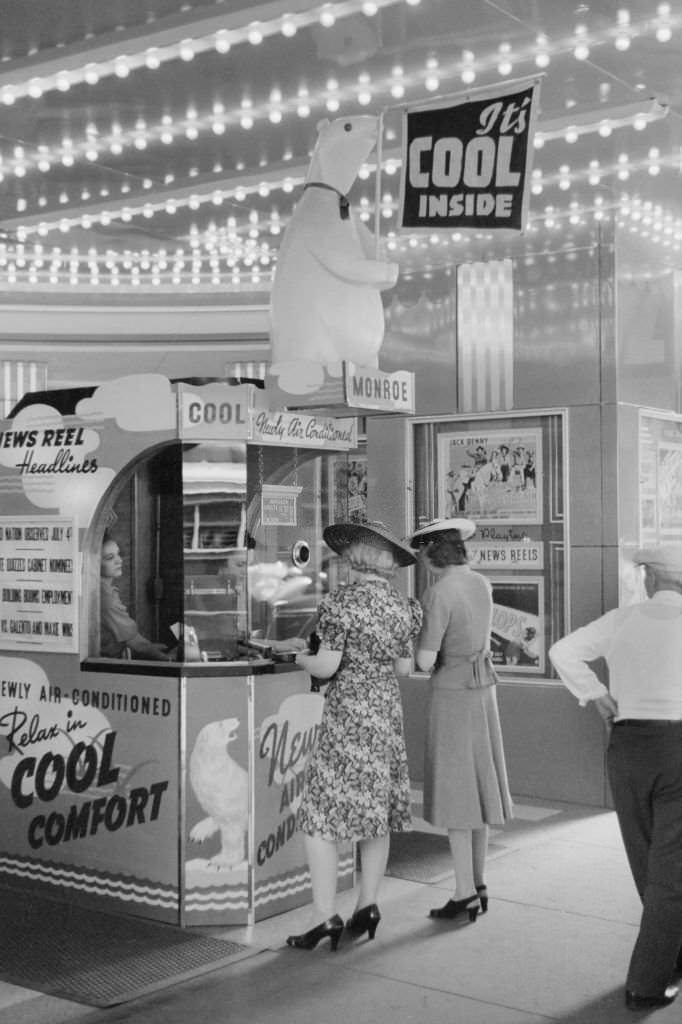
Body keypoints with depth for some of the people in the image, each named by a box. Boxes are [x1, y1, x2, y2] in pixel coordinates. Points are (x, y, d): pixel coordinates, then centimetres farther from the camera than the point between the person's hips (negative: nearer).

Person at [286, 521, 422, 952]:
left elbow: (326, 667, -15)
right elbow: (404, 668, 10)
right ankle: (368, 904, 19)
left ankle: (325, 915, -4)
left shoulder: (341, 602, -13)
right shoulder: (403, 605, 5)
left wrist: (299, 657, 4)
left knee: (321, 813, -1)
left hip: (348, 711, -6)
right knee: (378, 808, 14)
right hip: (388, 709, 7)